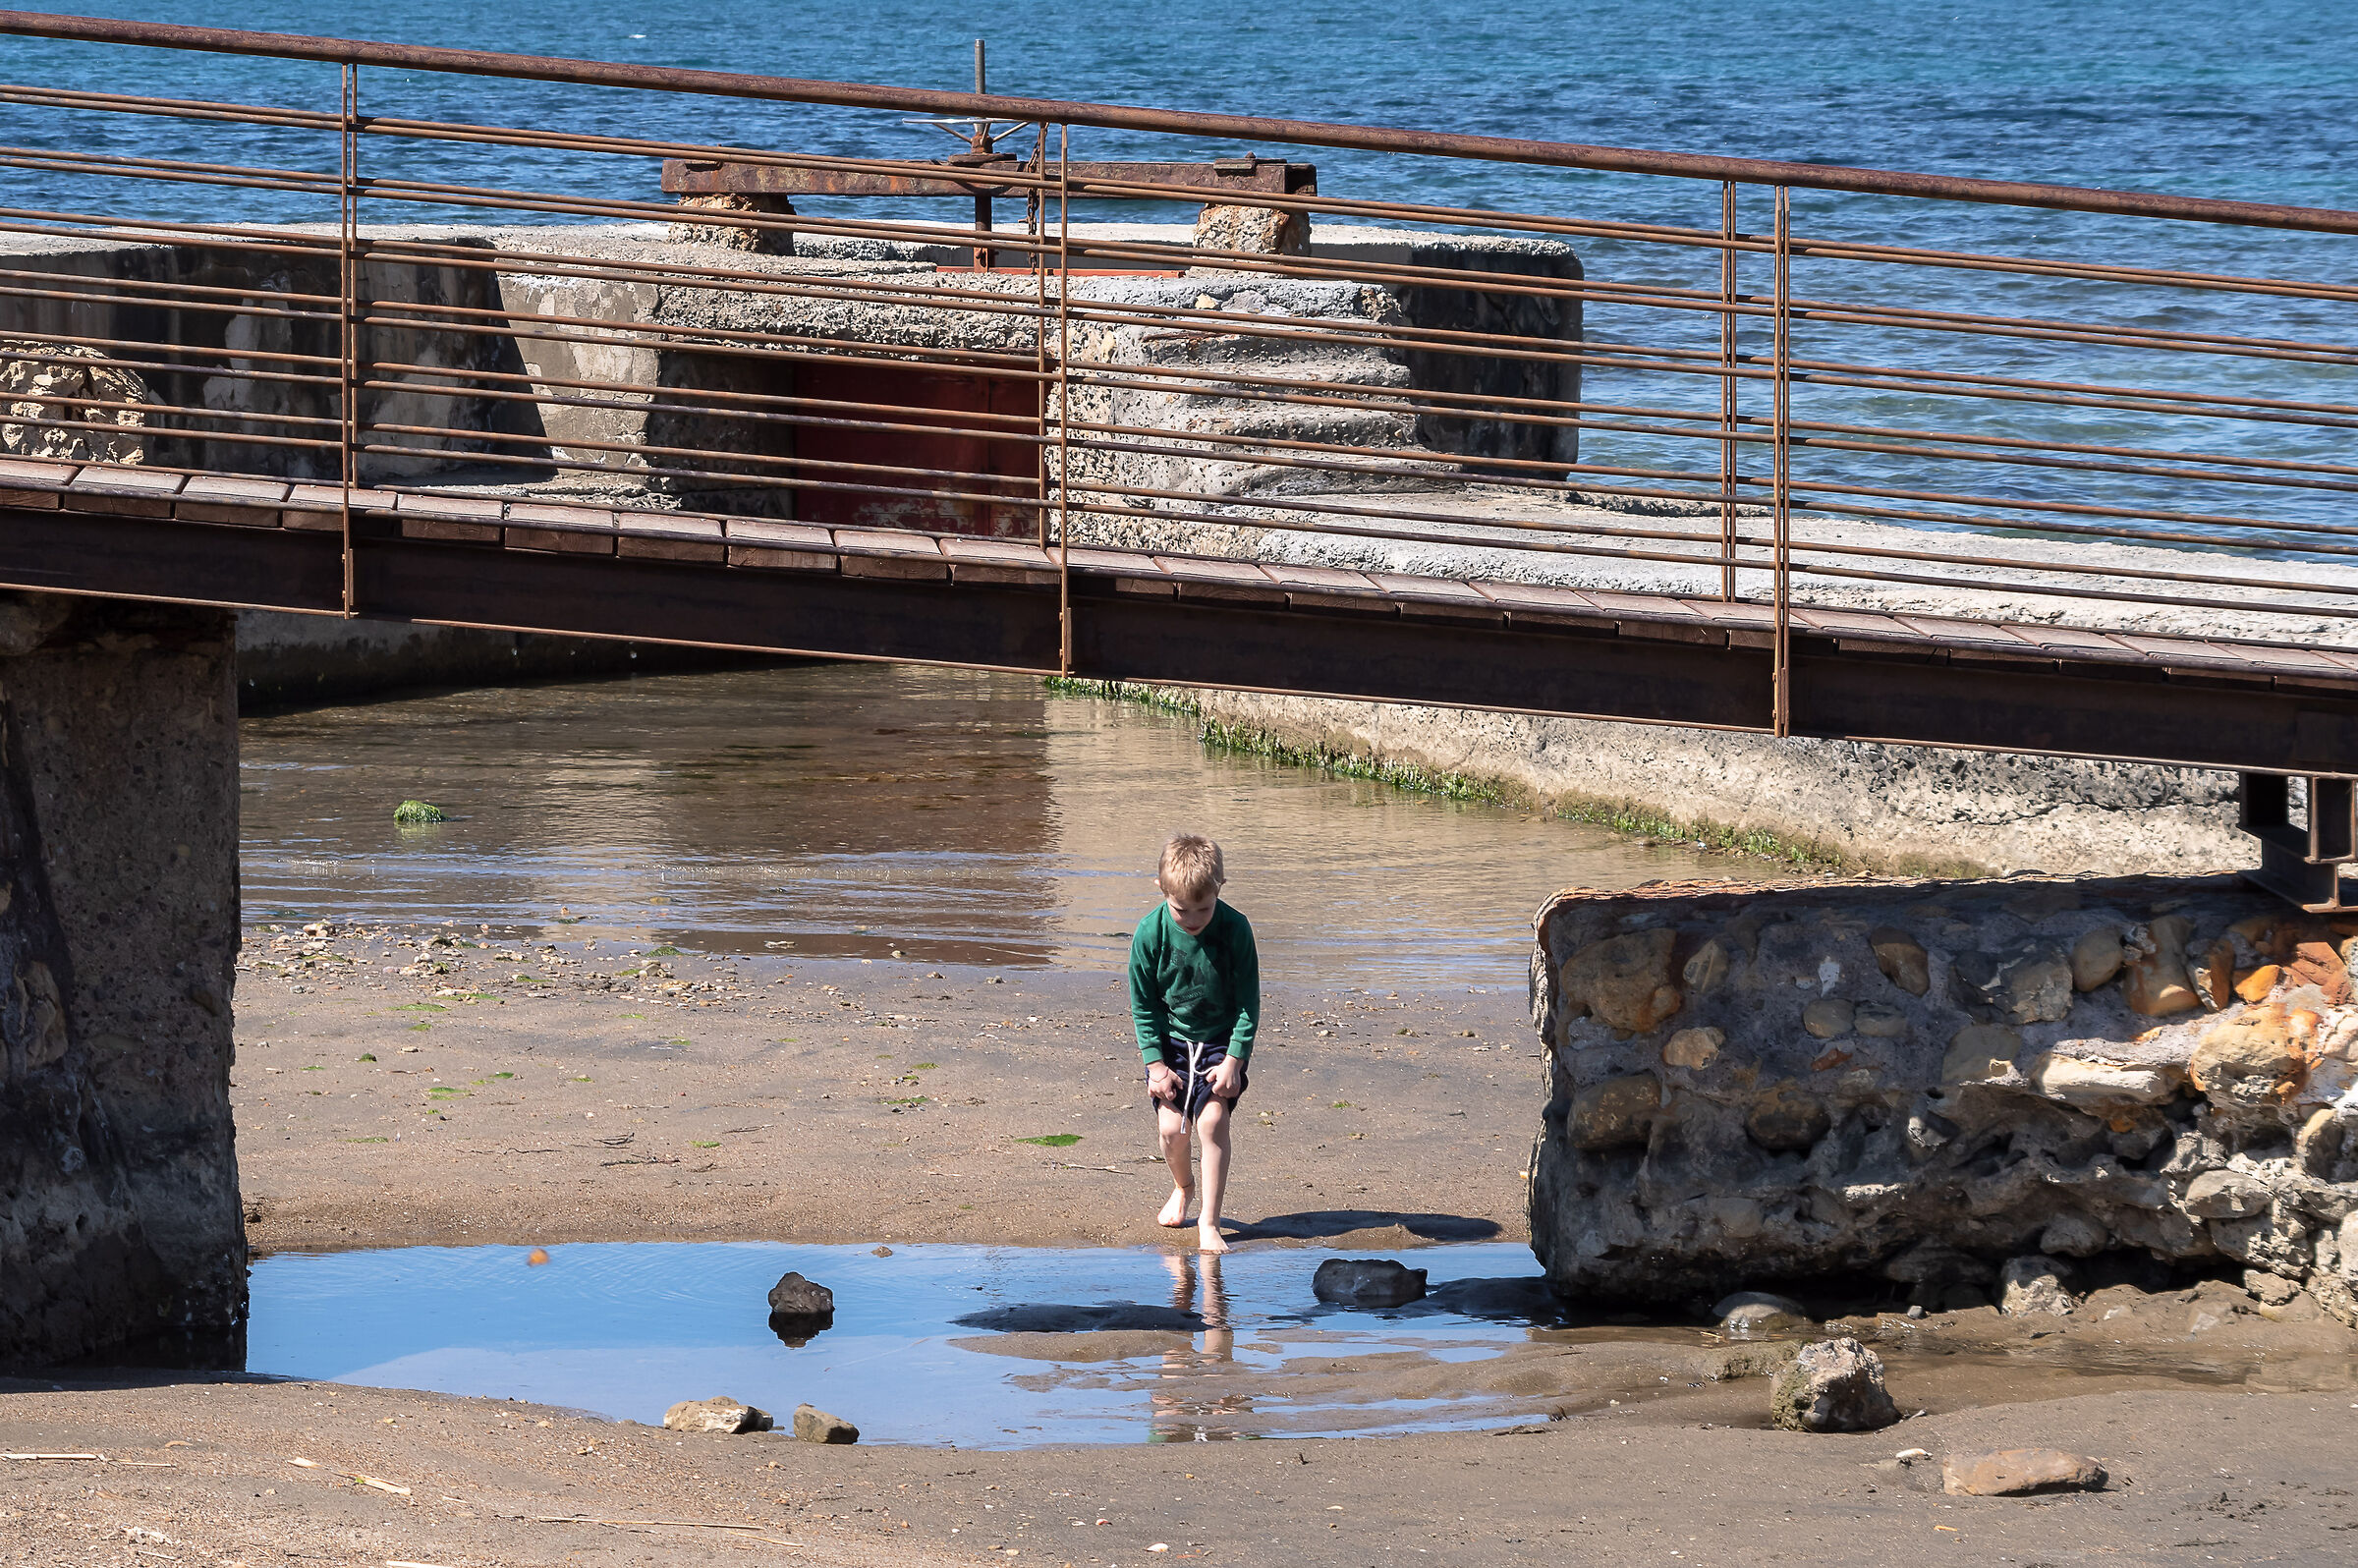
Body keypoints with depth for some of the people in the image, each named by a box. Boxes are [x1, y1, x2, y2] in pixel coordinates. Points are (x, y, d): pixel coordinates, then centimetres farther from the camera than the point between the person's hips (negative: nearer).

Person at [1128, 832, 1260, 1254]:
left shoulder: (1235, 929, -20)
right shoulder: (1151, 933, -17)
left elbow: (1248, 1002, -10)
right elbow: (1143, 1004, -5)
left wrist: (1234, 1061, -14)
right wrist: (1156, 1063, -8)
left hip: (1221, 1039, -1)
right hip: (1171, 1040, 1)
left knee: (1212, 1119, -16)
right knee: (1172, 1125, -5)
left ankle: (1209, 1221, -10)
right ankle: (1182, 1188, 28)